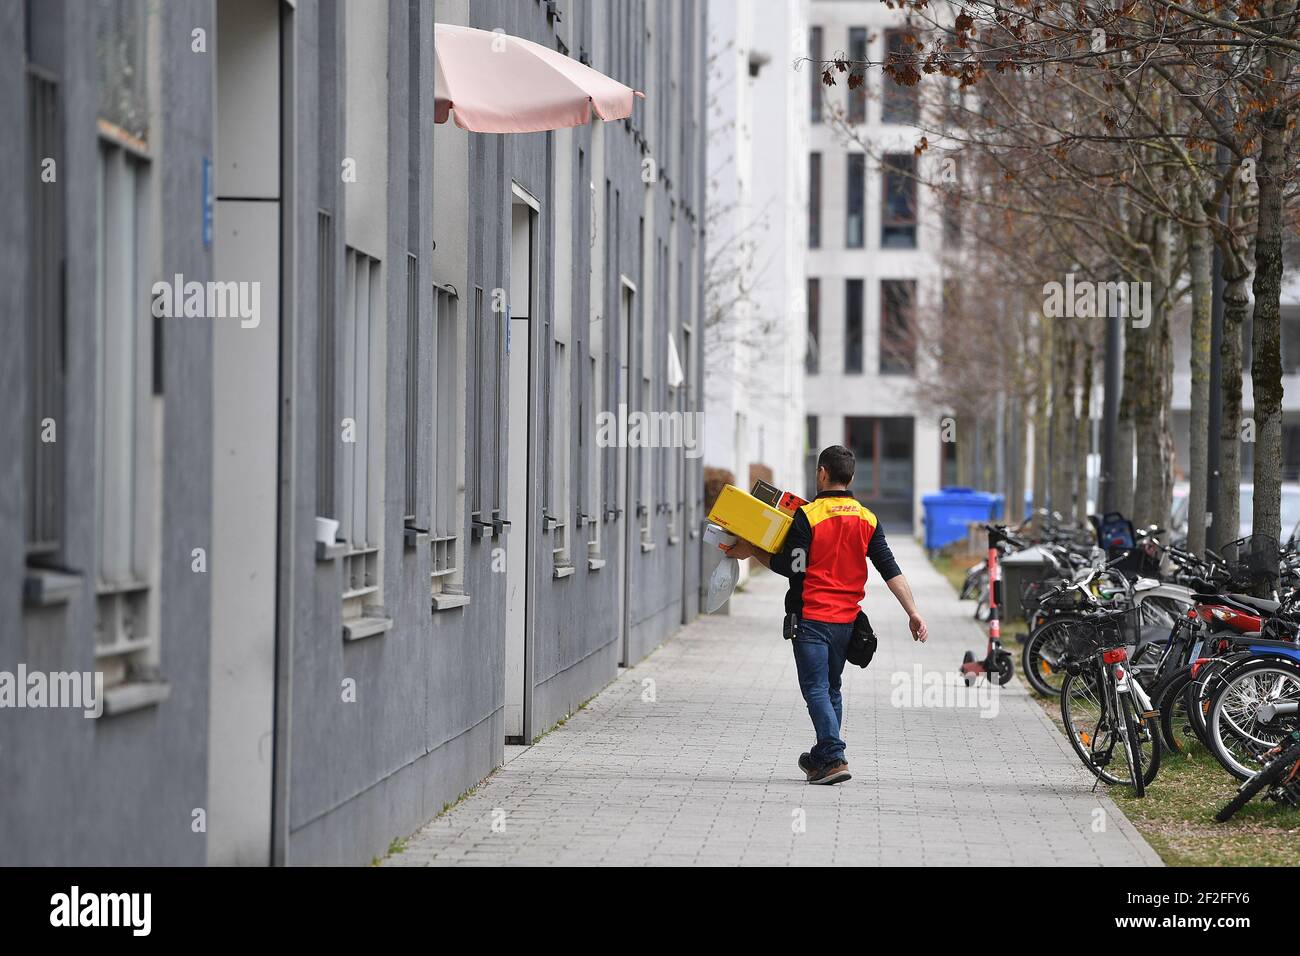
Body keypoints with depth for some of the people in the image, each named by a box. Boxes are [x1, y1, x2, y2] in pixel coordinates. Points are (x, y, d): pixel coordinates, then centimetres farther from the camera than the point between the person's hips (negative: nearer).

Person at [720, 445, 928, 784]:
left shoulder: (807, 515, -9)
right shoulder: (867, 519, 6)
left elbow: (792, 567, -12)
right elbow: (890, 569, 2)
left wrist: (752, 552, 0)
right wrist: (913, 612, 1)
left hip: (812, 618, -5)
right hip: (847, 620, 5)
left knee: (816, 689, -7)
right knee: (831, 689, 18)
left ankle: (833, 758, -19)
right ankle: (821, 757, 26)